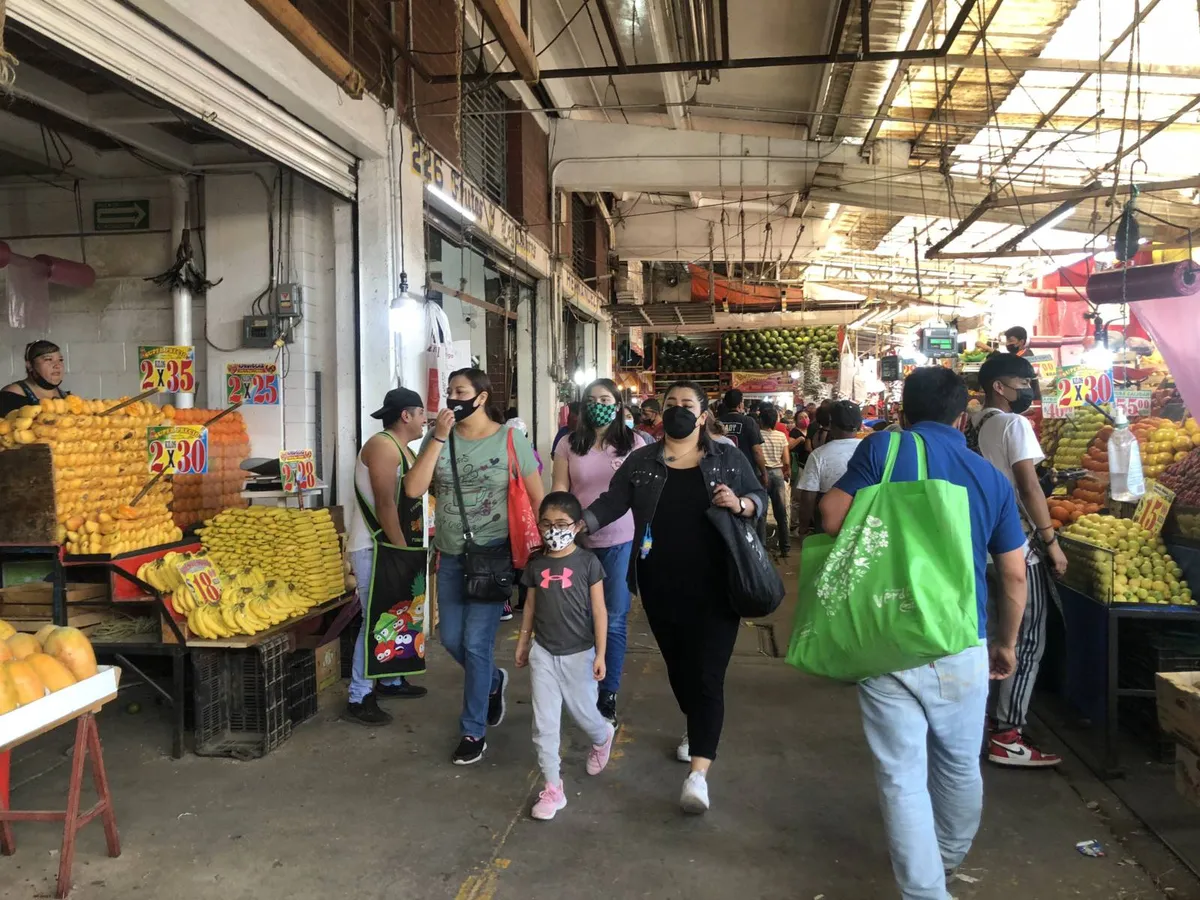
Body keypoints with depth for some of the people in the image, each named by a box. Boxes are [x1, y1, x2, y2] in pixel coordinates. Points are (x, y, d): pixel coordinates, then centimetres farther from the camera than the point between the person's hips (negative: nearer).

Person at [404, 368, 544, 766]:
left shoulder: (510, 439, -9)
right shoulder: (438, 437, -1)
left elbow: (537, 498, -4)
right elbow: (413, 489, -13)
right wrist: (439, 437, -18)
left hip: (493, 554, -4)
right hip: (450, 555, 5)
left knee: (476, 643, -4)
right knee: (452, 639, 13)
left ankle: (473, 732, 13)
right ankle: (493, 681, 44)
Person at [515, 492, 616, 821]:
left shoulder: (588, 562, -10)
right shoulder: (536, 565, 0)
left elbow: (598, 611, -8)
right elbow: (530, 606, 10)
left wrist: (600, 654, -10)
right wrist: (522, 644, 12)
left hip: (579, 653, -3)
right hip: (543, 653, 3)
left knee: (582, 713, 12)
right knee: (544, 722, 2)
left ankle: (603, 736, 47)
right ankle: (553, 788, 13)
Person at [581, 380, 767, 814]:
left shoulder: (728, 457, 1)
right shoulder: (641, 461, 4)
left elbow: (761, 497, 6)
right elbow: (611, 503, -1)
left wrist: (741, 504, -17)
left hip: (714, 588, -3)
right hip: (661, 587, 3)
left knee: (707, 675, -7)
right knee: (677, 666, 18)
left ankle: (698, 773, -8)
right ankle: (697, 729, 44)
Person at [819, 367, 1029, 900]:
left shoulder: (882, 449, -4)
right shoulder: (992, 477, 5)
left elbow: (833, 519, -12)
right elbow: (1014, 576, 8)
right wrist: (1006, 643, 22)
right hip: (961, 647, 3)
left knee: (902, 774, 7)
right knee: (960, 764, 23)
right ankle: (951, 854, 46)